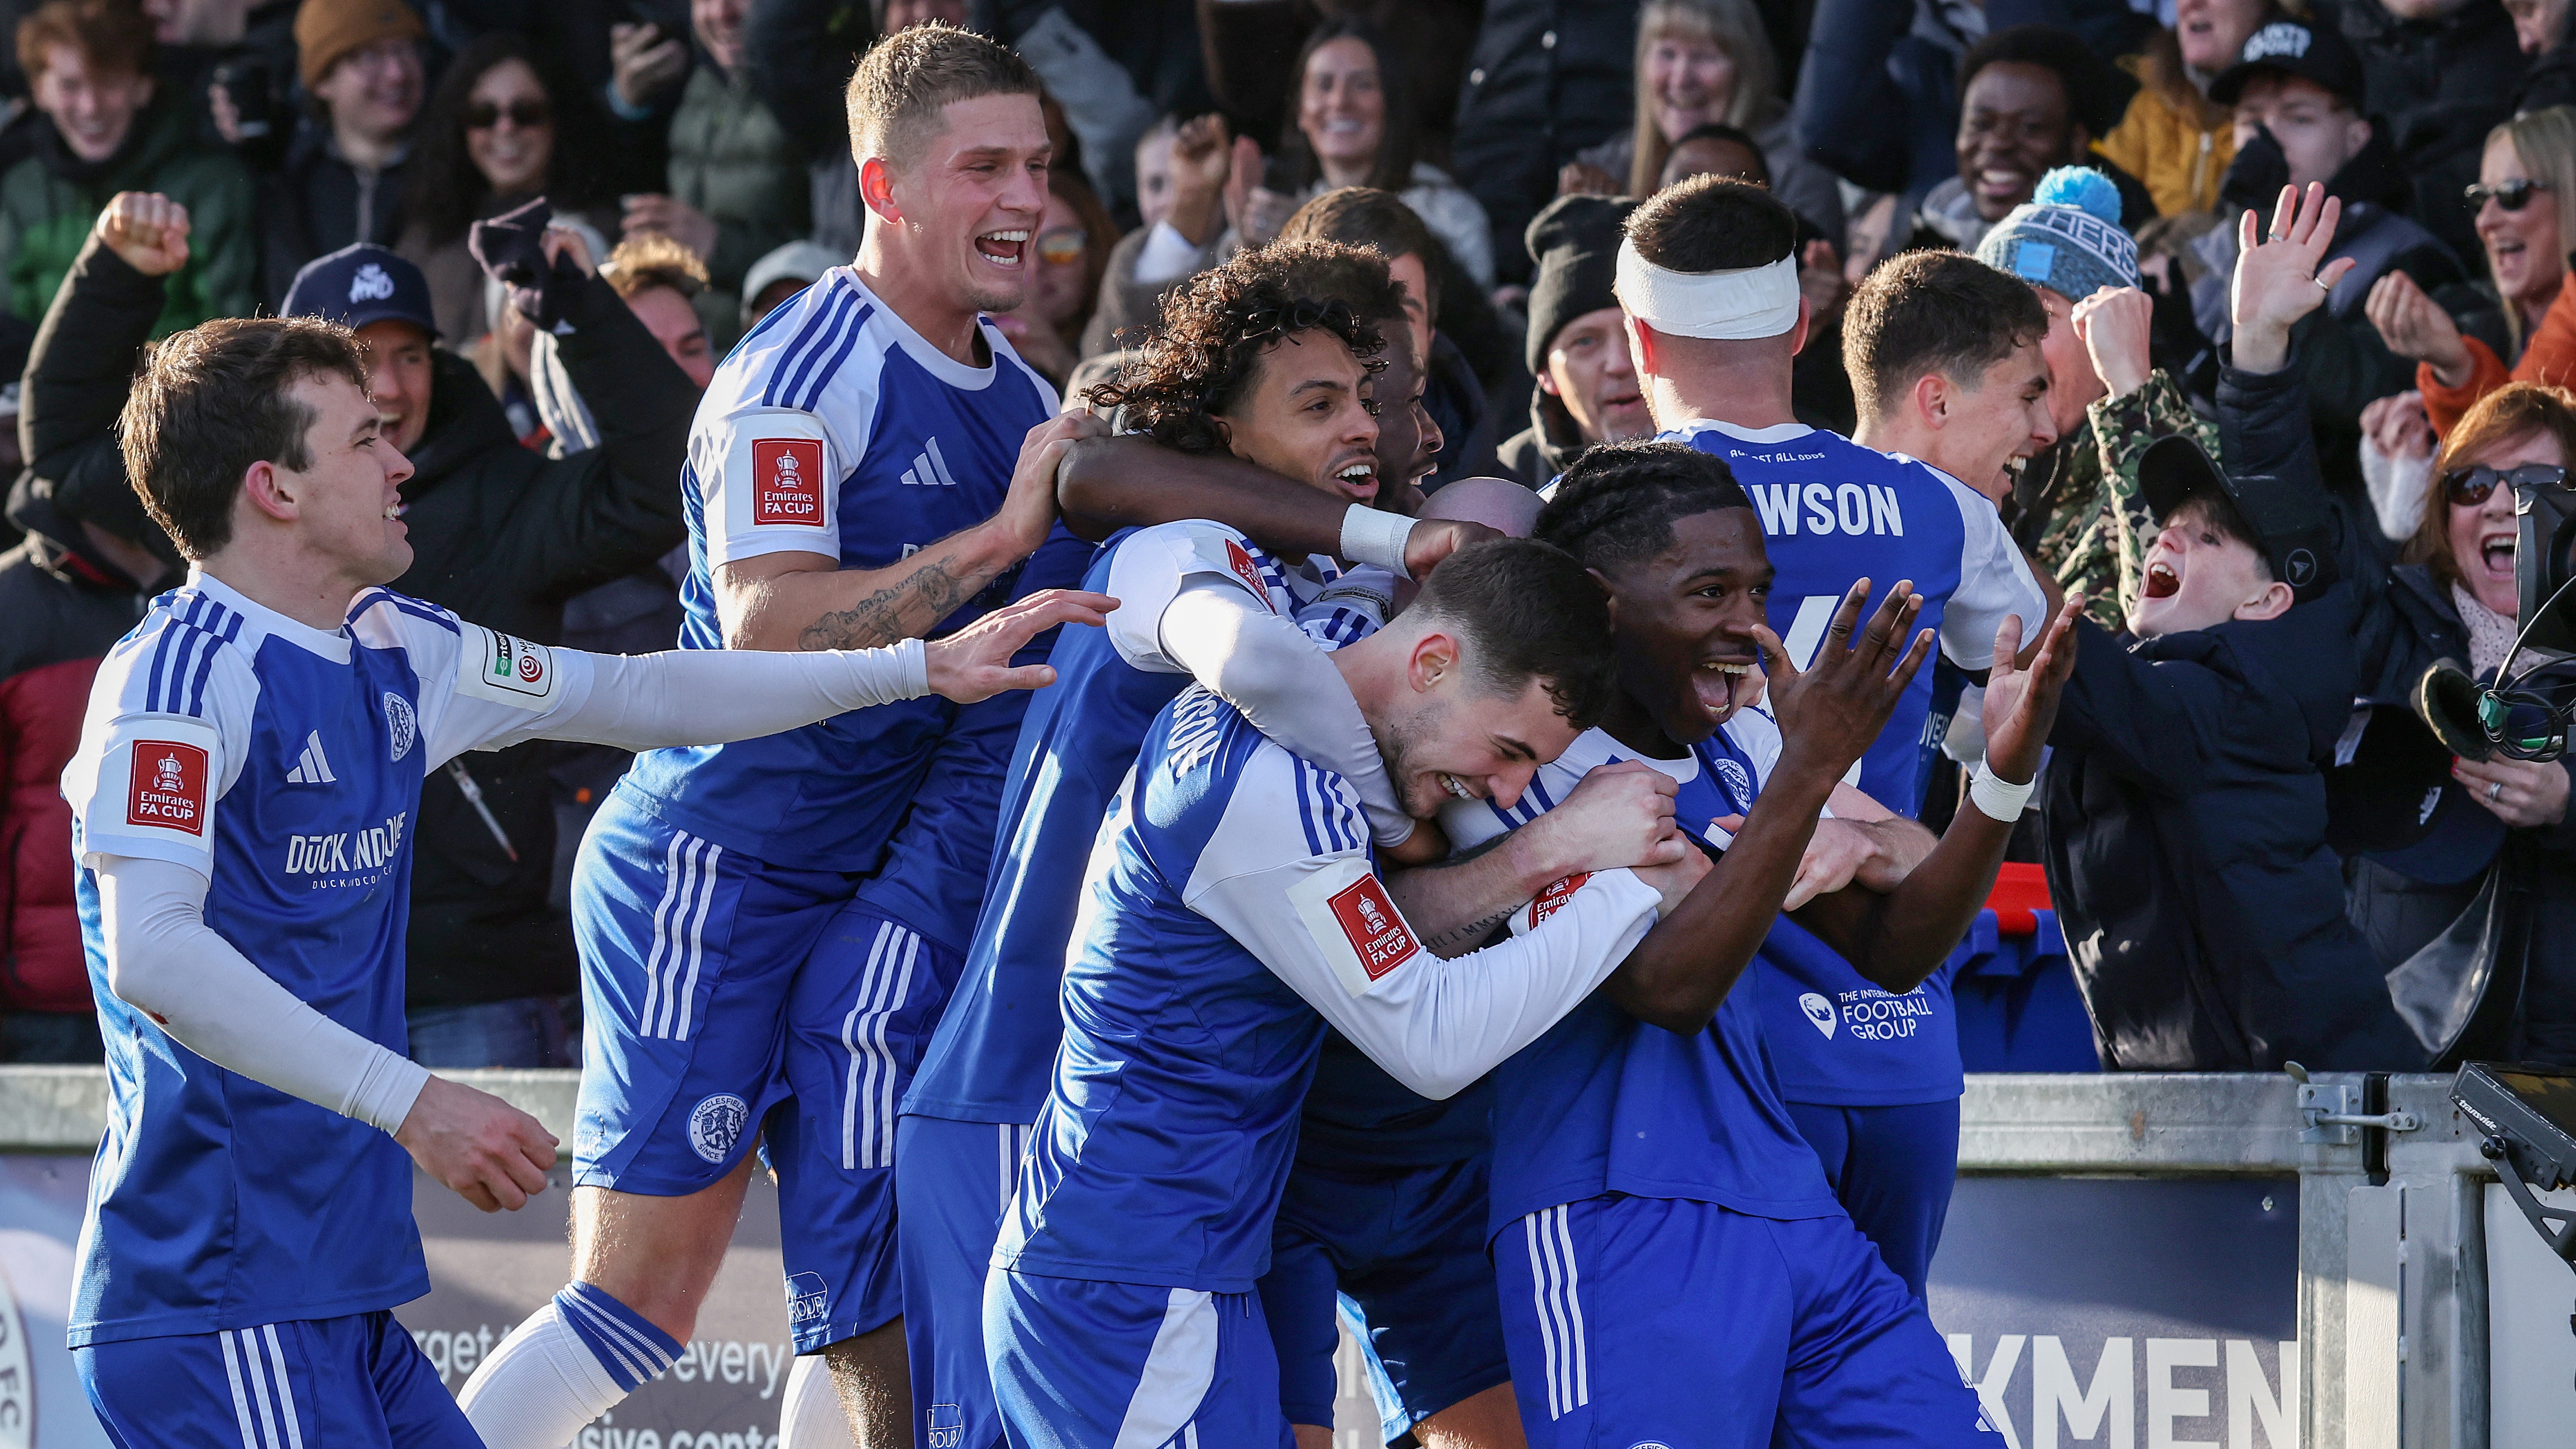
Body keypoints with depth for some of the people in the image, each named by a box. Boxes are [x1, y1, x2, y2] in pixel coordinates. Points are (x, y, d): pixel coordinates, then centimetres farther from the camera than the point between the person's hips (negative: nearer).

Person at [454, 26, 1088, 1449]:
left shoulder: (1019, 397, 12)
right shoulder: (799, 373, -15)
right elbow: (766, 626, -28)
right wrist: (993, 541, -29)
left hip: (871, 887, 8)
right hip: (711, 873, -8)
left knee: (872, 1301, 3)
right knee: (642, 1290, -11)